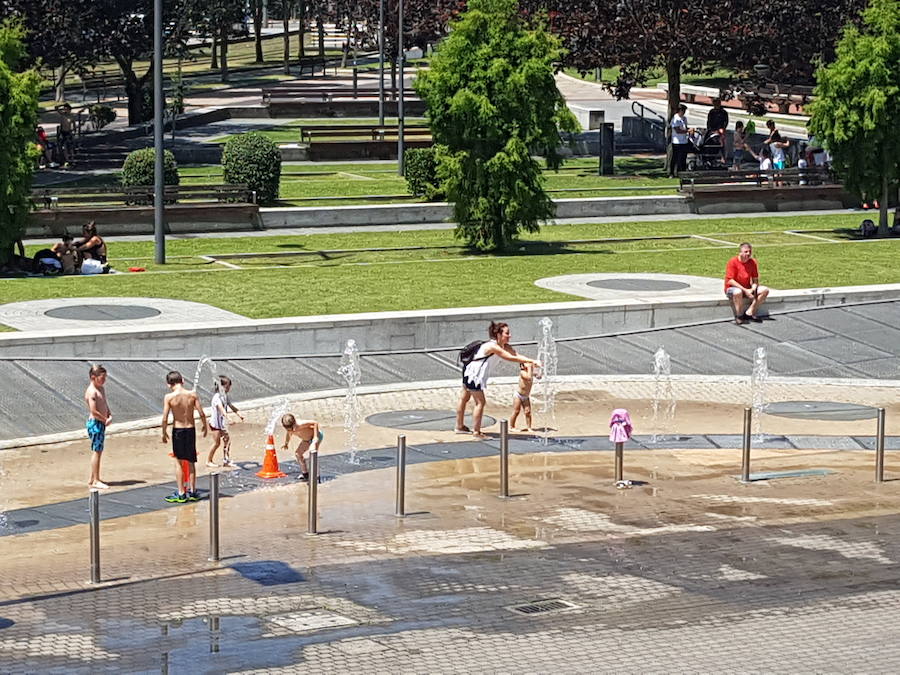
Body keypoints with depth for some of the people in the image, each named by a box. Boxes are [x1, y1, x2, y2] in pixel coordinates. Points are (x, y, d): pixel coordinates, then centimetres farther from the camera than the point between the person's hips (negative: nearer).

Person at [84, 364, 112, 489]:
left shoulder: (101, 388, 11)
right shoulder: (91, 392, -19)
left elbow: (105, 404, 19)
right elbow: (93, 411, -24)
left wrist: (110, 416, 1)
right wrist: (105, 420, -12)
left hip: (101, 423, 10)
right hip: (95, 423, -10)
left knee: (98, 452, 14)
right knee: (97, 451, -6)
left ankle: (92, 480, 21)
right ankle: (96, 481, -1)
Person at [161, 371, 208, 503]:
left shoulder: (169, 397, -12)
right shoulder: (192, 395, -6)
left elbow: (165, 418, -12)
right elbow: (201, 414, -7)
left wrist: (164, 433, 2)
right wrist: (204, 426, 11)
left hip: (177, 430, -3)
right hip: (191, 429, 3)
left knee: (178, 461, 7)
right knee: (191, 462, 15)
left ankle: (180, 493, 6)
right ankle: (192, 491, 21)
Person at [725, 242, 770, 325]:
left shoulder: (752, 262, 1)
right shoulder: (733, 262, -16)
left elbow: (755, 279, 6)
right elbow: (730, 280, -21)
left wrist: (753, 289, -17)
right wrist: (745, 290, -26)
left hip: (747, 289, 6)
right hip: (732, 288, -6)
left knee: (765, 290, -12)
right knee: (738, 292, -41)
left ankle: (749, 313, -13)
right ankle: (739, 316, -22)